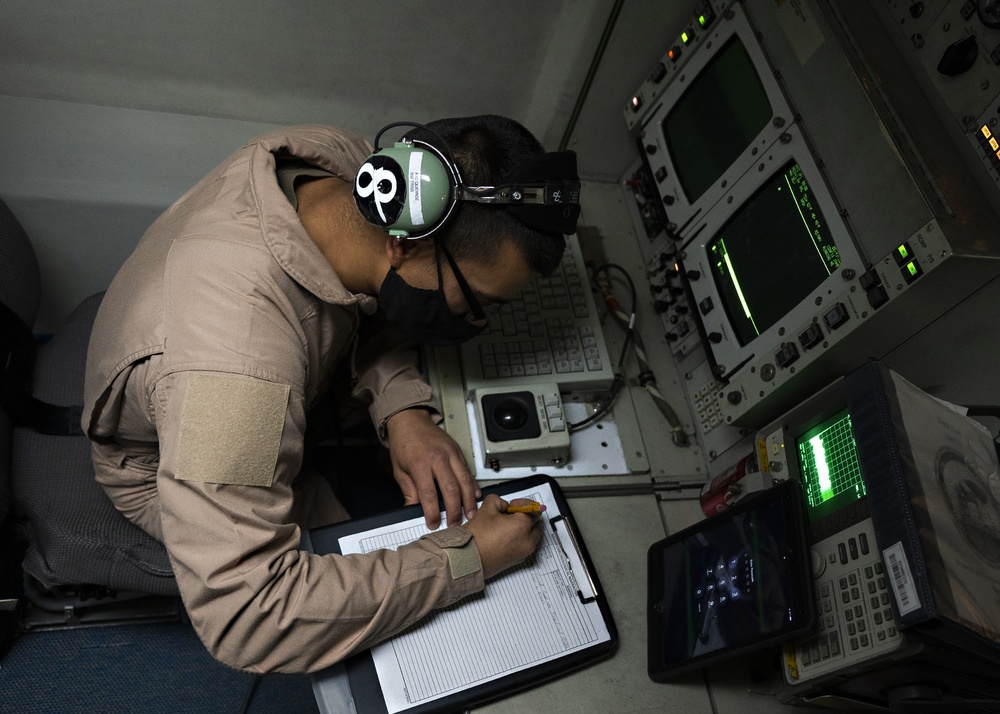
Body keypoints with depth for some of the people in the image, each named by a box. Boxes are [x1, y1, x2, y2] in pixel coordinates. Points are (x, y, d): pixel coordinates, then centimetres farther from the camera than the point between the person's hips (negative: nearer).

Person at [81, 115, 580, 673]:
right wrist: (464, 562, -40)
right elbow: (242, 616, -44)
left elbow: (369, 303, -7)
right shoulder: (235, 373, -49)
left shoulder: (341, 159, -27)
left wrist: (403, 409, -24)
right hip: (172, 464, -6)